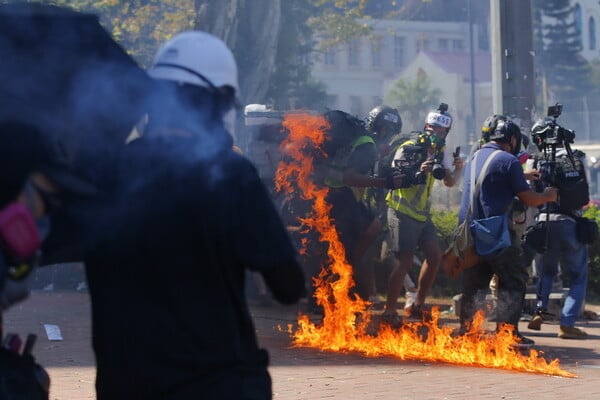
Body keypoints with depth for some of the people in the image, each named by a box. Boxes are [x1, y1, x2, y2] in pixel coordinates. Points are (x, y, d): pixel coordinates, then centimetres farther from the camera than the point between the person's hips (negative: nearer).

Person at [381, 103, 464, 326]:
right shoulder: (409, 149, -13)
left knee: (435, 256, 1)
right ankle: (389, 311, -3)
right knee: (404, 261, -10)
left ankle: (418, 306, 11)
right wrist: (419, 173, -34)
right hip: (402, 213, -7)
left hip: (422, 214, 7)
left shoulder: (440, 153, 8)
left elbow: (449, 182, 8)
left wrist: (458, 170, -12)